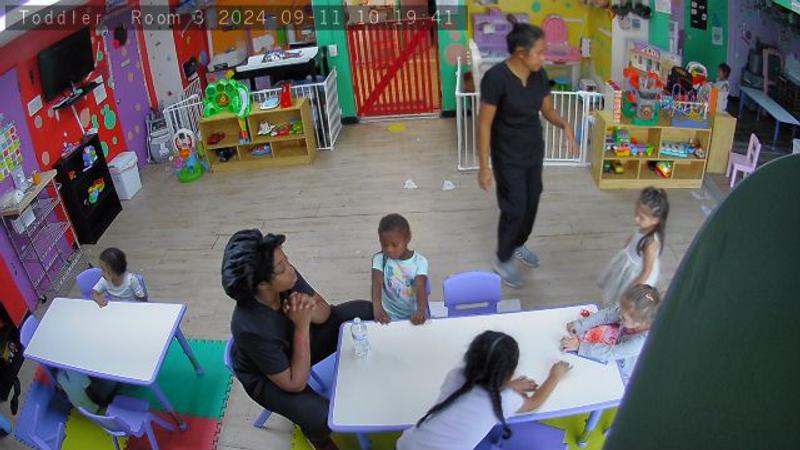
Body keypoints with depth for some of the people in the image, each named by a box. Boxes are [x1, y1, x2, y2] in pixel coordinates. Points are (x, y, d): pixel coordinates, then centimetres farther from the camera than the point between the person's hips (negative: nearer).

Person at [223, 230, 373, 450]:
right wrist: (302, 326, -37)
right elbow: (295, 383, -31)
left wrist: (310, 306, -34)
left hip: (299, 344, 6)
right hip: (266, 378, -6)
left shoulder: (287, 277, -25)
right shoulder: (251, 328, -40)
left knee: (365, 311, 0)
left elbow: (325, 314, -10)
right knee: (324, 418, -29)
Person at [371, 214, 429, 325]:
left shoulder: (419, 262, -7)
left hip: (414, 317, 0)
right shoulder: (380, 259, -5)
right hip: (389, 318, 0)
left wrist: (421, 310, -38)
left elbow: (420, 288, -18)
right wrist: (377, 308, -36)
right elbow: (377, 284, -17)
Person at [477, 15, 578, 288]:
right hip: (508, 156, -7)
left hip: (534, 150, 7)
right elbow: (484, 124, -20)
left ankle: (518, 245, 44)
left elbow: (547, 110, 8)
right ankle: (503, 261, 22)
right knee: (514, 209, 0)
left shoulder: (539, 75, -4)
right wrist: (484, 166, -19)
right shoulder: (496, 77, -24)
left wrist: (564, 125, -14)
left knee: (531, 202, 19)